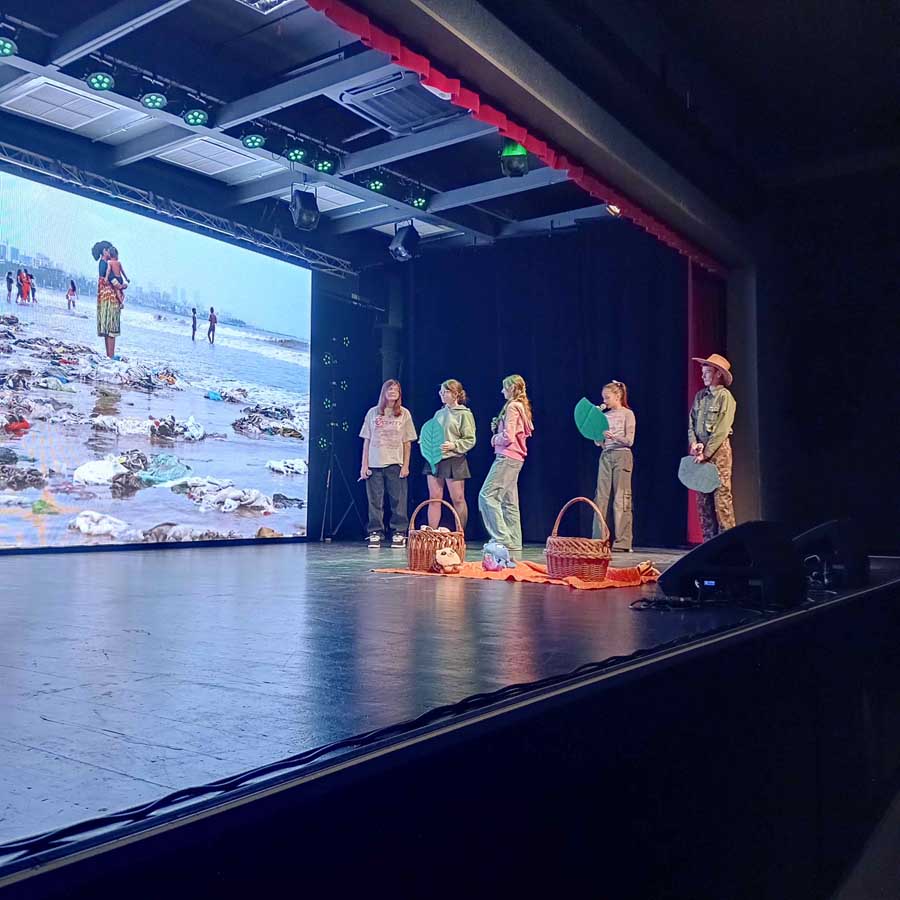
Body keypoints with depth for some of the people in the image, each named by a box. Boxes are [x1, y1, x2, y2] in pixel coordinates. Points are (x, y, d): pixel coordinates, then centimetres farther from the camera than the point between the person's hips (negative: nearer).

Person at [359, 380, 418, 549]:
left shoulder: (404, 414, 6)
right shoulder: (373, 413, 8)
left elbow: (407, 442, 6)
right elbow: (366, 441, 8)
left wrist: (406, 465, -1)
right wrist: (364, 465, 2)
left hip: (396, 465, -1)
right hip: (374, 464, 1)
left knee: (398, 501, -1)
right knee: (375, 501, 2)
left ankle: (399, 533, 6)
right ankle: (375, 533, 9)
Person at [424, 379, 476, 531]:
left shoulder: (464, 414, -3)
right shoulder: (439, 413, 16)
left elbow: (470, 440, -8)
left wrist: (453, 445, -20)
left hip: (454, 460, -6)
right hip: (434, 458, 6)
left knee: (457, 499, 0)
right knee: (434, 498, 5)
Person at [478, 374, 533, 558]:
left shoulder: (512, 407, -11)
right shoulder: (522, 407, 18)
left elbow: (508, 436, -18)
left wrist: (495, 439, 0)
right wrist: (497, 429, 10)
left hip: (507, 457, -10)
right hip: (516, 458, 10)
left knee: (487, 495, -12)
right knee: (509, 502, 9)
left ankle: (501, 538, -17)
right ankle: (514, 546, 10)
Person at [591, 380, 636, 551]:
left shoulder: (627, 414, 0)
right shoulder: (604, 415, 14)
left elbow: (629, 441, -7)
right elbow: (598, 443, 13)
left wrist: (614, 436, -23)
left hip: (622, 456, -5)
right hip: (605, 456, 5)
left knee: (621, 499, -6)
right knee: (601, 498, 0)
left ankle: (622, 542, -4)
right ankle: (599, 540, 3)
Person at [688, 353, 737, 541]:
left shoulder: (725, 396, -5)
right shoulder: (700, 395, 14)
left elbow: (722, 429, -12)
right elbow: (691, 423, 12)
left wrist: (706, 453, -14)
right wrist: (694, 443, -6)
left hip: (718, 449, -6)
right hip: (701, 450, 6)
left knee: (721, 495, -9)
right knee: (703, 498, 5)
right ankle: (709, 541, 11)